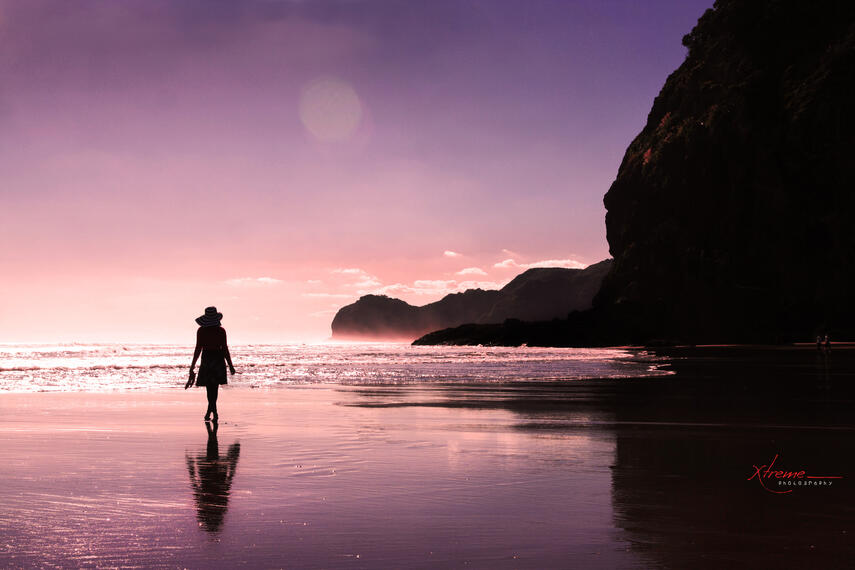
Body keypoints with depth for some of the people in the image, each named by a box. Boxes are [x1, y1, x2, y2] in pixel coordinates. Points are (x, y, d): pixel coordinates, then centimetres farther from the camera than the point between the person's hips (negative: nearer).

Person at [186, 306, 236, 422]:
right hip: (218, 359, 0)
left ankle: (214, 412, -4)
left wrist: (192, 365, 5)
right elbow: (225, 349, -5)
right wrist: (230, 365, 3)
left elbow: (198, 349, -3)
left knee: (210, 388, 6)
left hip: (206, 359, 0)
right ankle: (210, 412, 7)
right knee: (214, 387, 8)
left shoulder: (201, 331, -4)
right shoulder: (221, 331, -5)